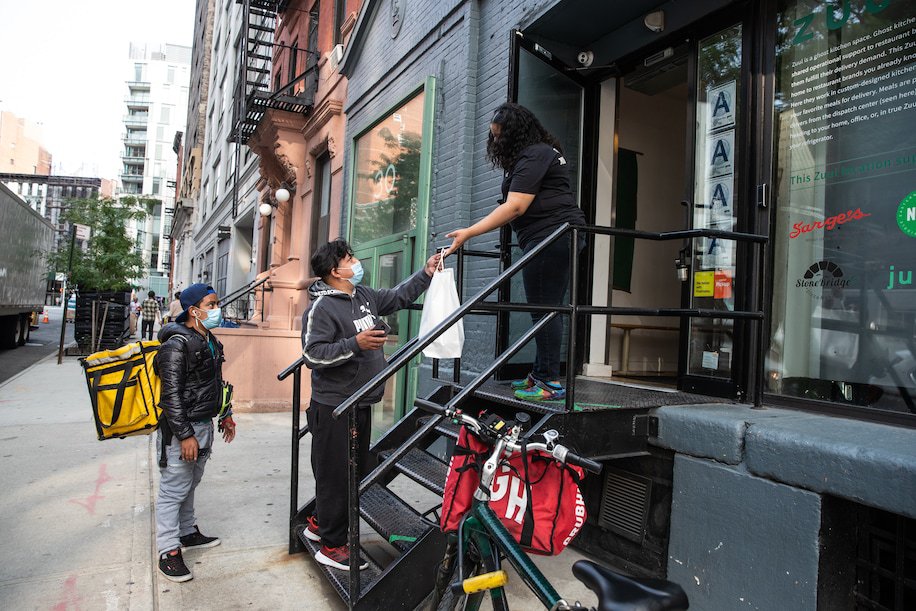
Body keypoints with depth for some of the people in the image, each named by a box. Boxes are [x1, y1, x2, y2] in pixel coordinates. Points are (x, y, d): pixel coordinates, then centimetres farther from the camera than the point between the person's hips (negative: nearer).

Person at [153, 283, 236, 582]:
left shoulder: (210, 341, 11)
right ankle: (169, 552, 9)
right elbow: (171, 395, -20)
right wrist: (185, 435, -22)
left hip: (204, 424, 9)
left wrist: (225, 414, 22)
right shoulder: (177, 345, -18)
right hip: (180, 429, -9)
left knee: (190, 484, 21)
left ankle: (188, 533, 36)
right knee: (174, 490, 0)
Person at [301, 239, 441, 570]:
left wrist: (426, 273, 18)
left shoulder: (364, 296, 10)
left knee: (355, 471, 19)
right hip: (333, 408, -9)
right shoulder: (322, 307, -15)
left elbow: (398, 297, 24)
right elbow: (312, 354, -21)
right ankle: (332, 546, 17)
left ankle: (320, 522, 38)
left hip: (360, 404, 9)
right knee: (335, 475, 1)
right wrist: (355, 344, -29)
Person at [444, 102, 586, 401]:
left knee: (544, 310, -10)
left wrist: (469, 233, -20)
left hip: (549, 236, -11)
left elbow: (515, 207, -19)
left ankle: (550, 383, -8)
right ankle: (540, 374, 16)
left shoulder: (532, 156, -9)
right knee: (548, 309, 10)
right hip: (562, 238, 11)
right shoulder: (544, 151, 23)